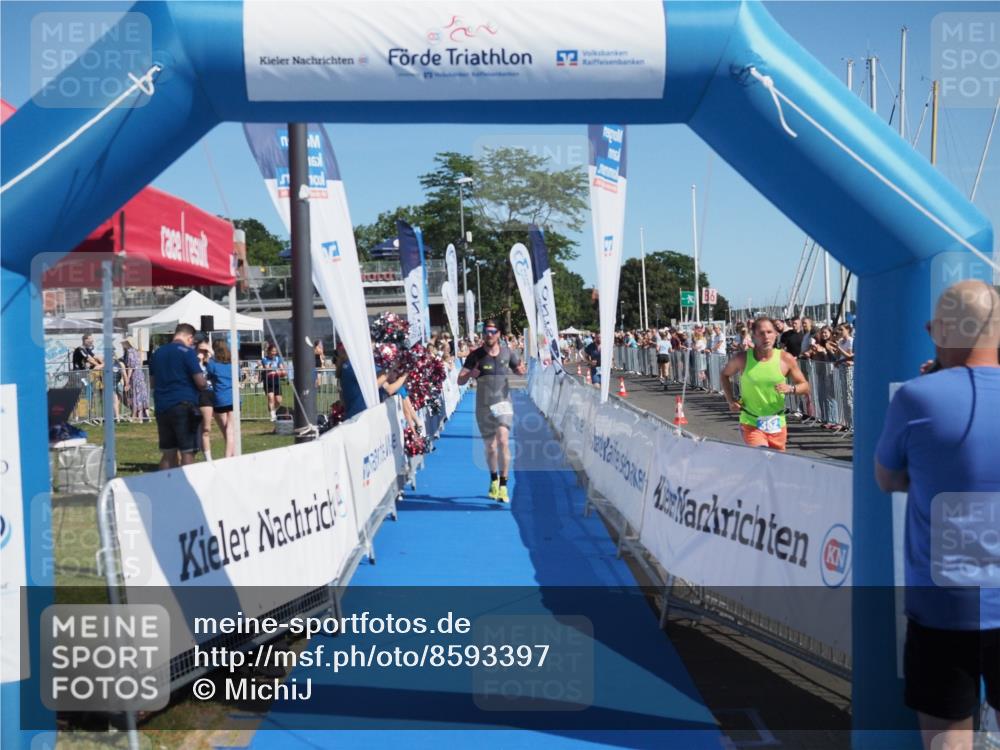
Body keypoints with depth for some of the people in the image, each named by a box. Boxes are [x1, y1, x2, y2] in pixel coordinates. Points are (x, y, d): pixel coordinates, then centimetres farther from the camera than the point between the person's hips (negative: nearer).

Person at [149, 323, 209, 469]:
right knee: (187, 452, -4)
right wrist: (205, 385, 9)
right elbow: (201, 382, -12)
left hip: (162, 407, 7)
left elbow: (153, 382, 23)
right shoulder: (187, 352, -8)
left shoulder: (157, 353, 14)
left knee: (167, 454, 11)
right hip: (184, 406, -6)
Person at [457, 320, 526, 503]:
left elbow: (518, 368, 16)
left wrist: (522, 370, -8)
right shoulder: (475, 356, -3)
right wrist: (470, 374, -26)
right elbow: (460, 381, -4)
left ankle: (503, 486, -14)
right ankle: (494, 480, 36)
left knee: (503, 441, -20)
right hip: (483, 406, 1)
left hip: (503, 402, -1)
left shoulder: (507, 352, 0)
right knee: (490, 447, 10)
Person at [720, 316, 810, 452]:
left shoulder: (786, 359, -5)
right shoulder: (742, 359, -7)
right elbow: (725, 374, 13)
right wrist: (730, 400, 1)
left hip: (777, 424, 2)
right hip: (751, 424, -2)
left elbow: (805, 387, 3)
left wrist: (791, 389, -19)